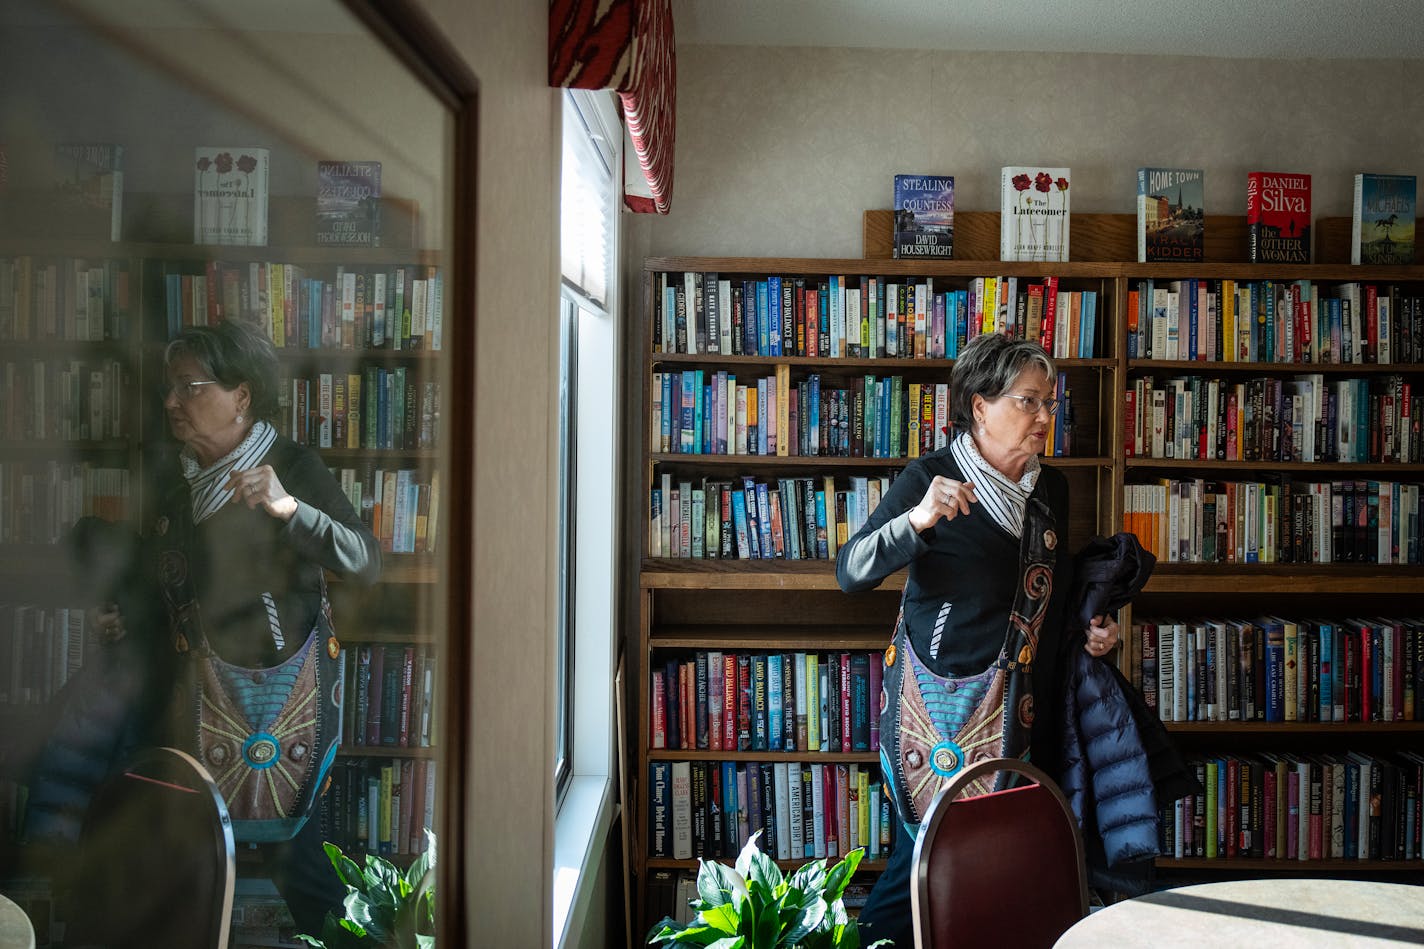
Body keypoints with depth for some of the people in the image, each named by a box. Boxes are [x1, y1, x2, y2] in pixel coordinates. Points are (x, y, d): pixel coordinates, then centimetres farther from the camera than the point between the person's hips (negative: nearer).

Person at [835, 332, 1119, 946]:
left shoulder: (1051, 489, 10)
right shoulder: (930, 477, -9)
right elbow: (850, 573, -17)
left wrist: (1089, 631, 6)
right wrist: (918, 519, -32)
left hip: (1024, 711, 6)